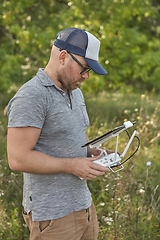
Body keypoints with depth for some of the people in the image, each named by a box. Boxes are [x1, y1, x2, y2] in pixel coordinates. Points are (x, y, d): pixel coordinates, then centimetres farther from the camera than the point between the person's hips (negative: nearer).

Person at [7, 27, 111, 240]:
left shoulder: (75, 93, 13)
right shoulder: (32, 97, -17)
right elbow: (18, 159, -23)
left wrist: (93, 153, 5)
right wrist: (72, 165, -20)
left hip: (83, 205, 9)